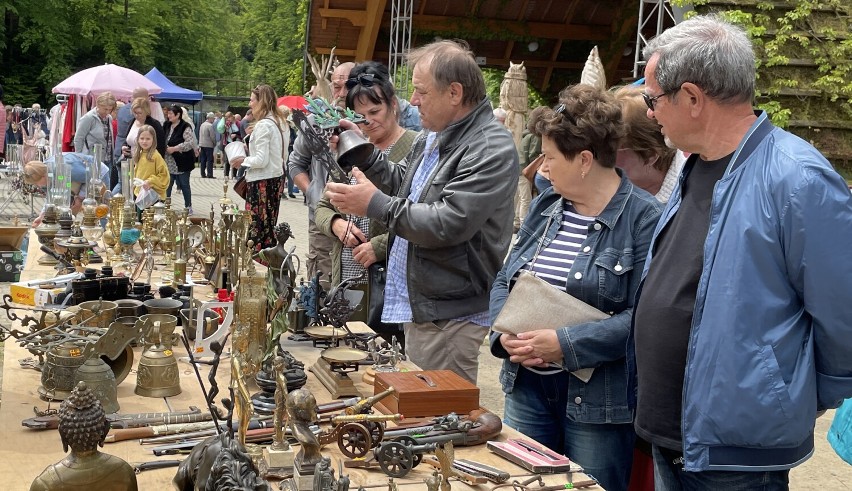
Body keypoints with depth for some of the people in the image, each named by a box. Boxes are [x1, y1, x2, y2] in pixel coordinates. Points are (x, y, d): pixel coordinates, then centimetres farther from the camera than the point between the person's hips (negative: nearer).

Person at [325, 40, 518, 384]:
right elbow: (402, 183, 25)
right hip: (416, 305, 10)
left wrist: (376, 204, -21)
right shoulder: (434, 135, 12)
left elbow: (449, 224, -26)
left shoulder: (493, 149, -19)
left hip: (450, 317, -9)